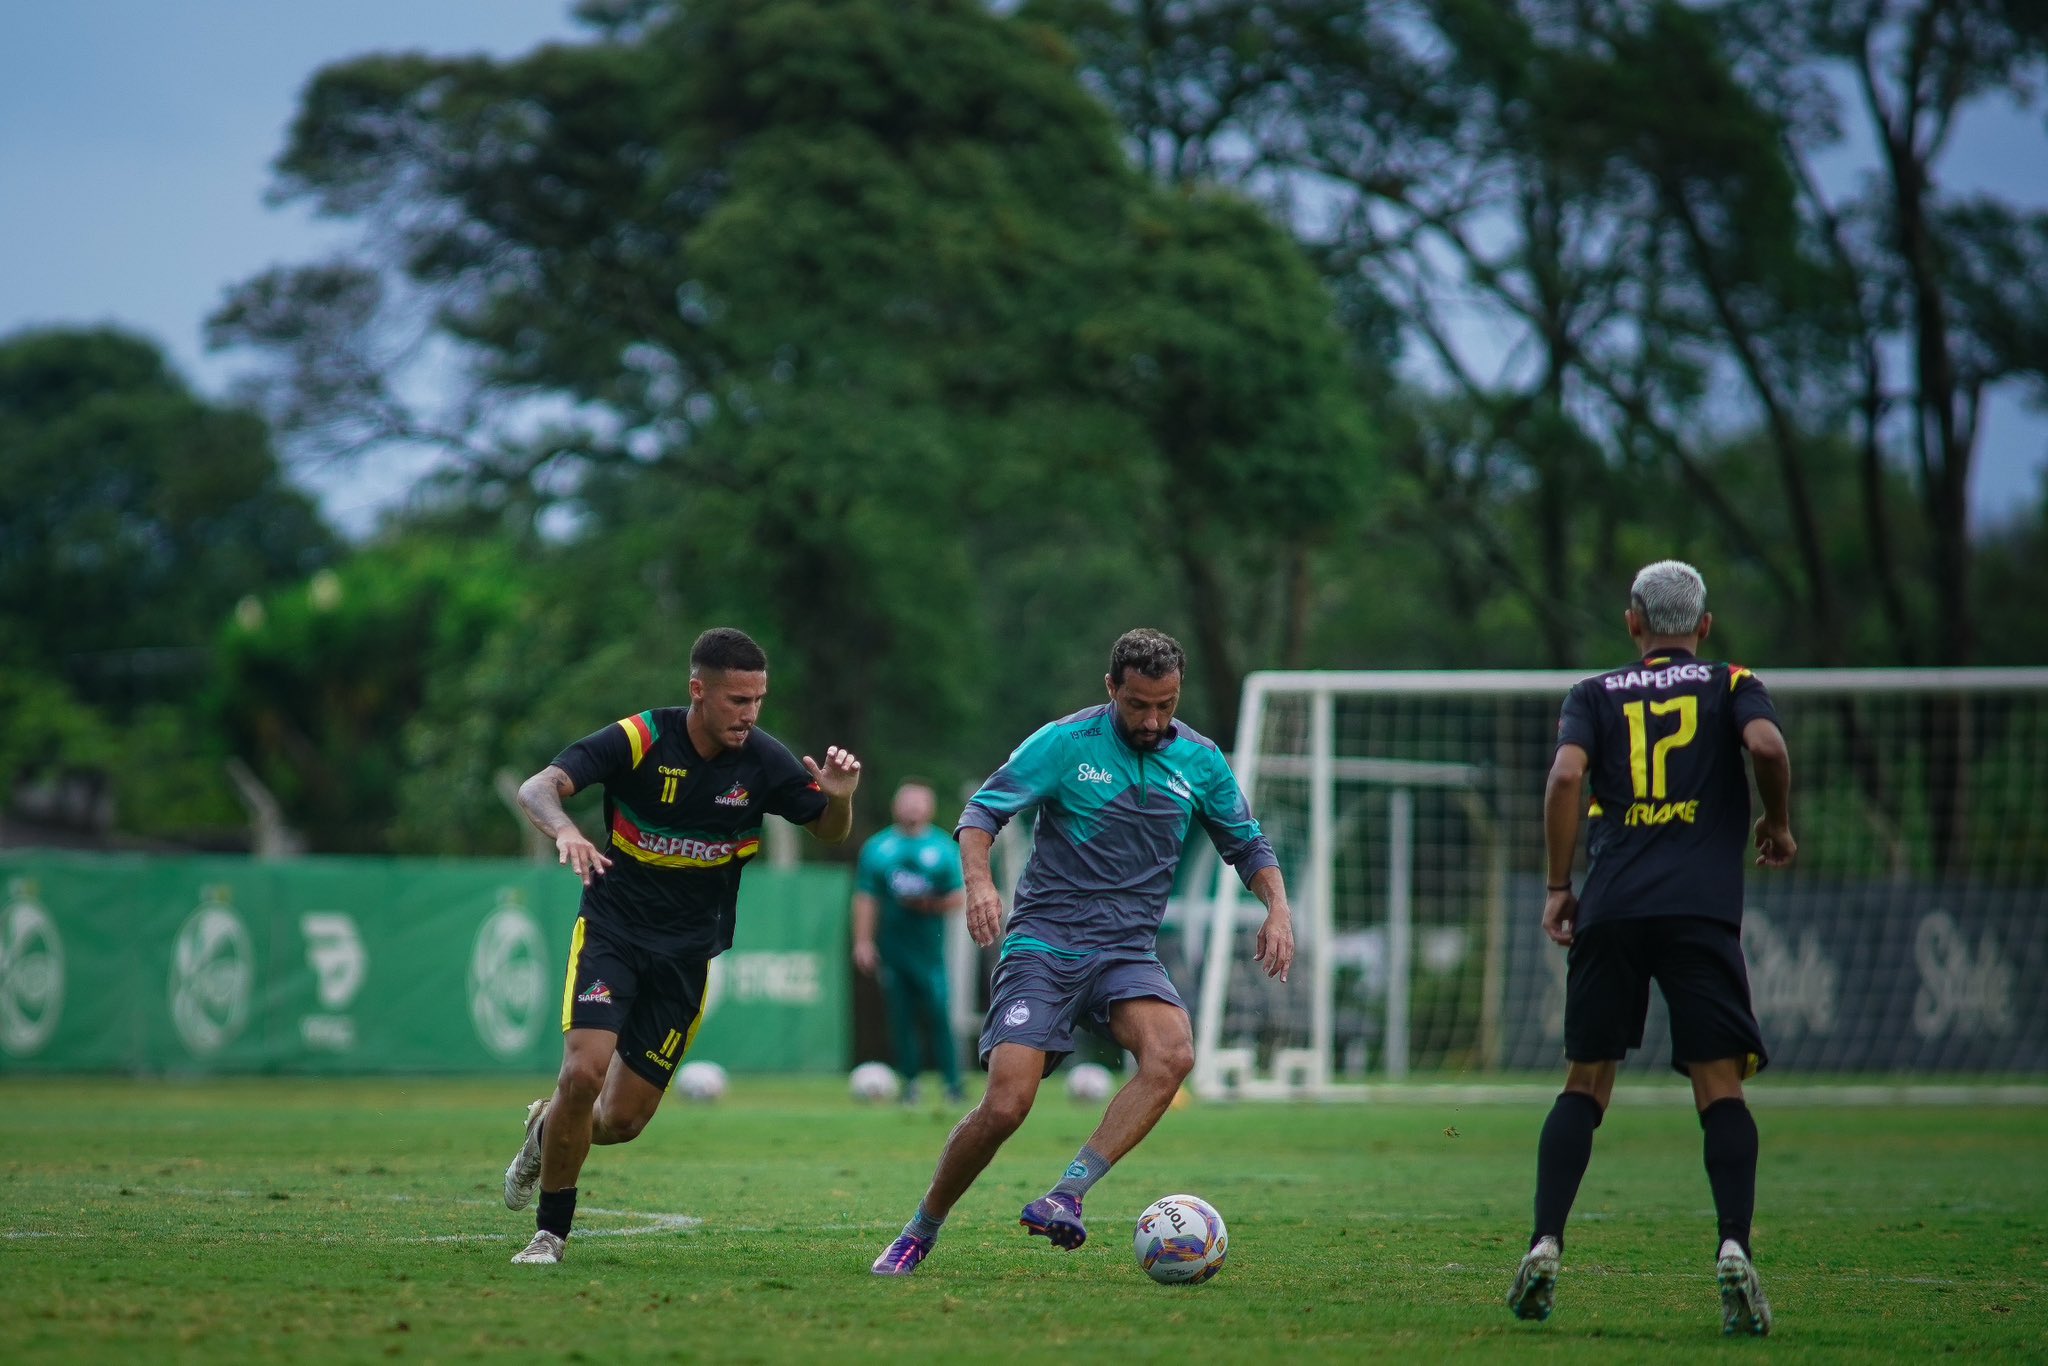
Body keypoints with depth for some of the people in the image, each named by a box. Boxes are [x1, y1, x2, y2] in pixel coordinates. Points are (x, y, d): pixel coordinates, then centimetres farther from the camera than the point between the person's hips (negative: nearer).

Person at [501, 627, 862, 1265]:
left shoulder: (763, 759, -9)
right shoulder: (639, 740, -17)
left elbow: (829, 832, 4)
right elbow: (536, 788, -24)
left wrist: (839, 798, -20)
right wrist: (565, 830, -46)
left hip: (686, 953, 3)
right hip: (612, 930, -3)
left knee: (623, 1120, 2)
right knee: (584, 1072, -23)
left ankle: (547, 1130, 38)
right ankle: (550, 1232, -5)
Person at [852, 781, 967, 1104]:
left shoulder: (943, 848, 6)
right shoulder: (877, 847, 9)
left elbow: (958, 897, 5)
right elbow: (865, 898, 8)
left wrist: (930, 904, -13)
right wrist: (863, 942, 2)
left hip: (929, 949, -1)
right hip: (891, 951, 2)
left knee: (938, 1015, -8)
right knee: (901, 1019, 1)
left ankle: (953, 1083, -4)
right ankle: (910, 1083, 10)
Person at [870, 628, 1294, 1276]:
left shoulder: (1199, 760, 8)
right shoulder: (1065, 743, -4)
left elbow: (1247, 843, 19)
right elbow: (982, 811, -4)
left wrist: (1277, 907, 0)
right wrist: (978, 880, -24)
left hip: (1127, 952, 3)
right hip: (1044, 944, -3)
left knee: (1172, 1053, -29)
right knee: (1006, 1104, -16)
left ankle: (1063, 1198, -29)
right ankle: (919, 1233, 7)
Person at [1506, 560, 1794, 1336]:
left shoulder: (1595, 696, 16)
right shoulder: (1731, 687, 13)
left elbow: (1566, 775, -2)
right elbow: (1767, 746, -8)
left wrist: (1558, 887, 4)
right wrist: (1778, 826, 9)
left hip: (1609, 911, 2)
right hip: (1700, 910, -2)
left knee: (1585, 1084, 10)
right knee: (1719, 1087, -2)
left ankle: (1544, 1250, -2)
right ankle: (1734, 1252, -20)